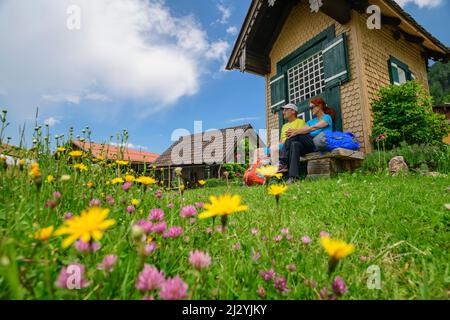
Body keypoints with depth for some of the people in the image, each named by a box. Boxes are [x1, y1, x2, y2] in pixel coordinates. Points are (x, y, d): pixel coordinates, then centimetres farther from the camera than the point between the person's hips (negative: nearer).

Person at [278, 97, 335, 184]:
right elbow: (304, 129, 8)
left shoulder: (327, 117, 6)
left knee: (296, 135, -24)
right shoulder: (311, 121, 28)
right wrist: (292, 132, -14)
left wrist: (295, 132, -20)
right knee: (294, 144, -27)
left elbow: (313, 128, -12)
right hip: (310, 147, 6)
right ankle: (293, 177, -41)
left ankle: (283, 163, -28)